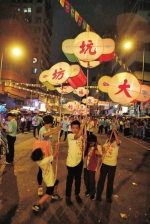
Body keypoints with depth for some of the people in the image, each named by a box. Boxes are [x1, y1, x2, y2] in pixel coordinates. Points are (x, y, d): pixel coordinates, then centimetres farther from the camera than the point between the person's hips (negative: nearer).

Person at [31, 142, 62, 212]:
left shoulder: (38, 160, -17)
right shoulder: (46, 160, -38)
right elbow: (56, 154, -30)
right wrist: (56, 146, -17)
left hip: (47, 177, 8)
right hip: (49, 179, -8)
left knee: (56, 182, 31)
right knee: (49, 193, 9)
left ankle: (55, 195, 50)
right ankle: (37, 205, 10)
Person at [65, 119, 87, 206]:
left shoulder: (81, 136, 3)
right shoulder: (70, 136, -16)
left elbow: (83, 147, 8)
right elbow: (77, 135, -37)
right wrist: (84, 124, -34)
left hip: (79, 161, 5)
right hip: (71, 162, -5)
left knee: (78, 179, 20)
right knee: (70, 180, 10)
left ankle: (77, 195, 39)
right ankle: (68, 197, 29)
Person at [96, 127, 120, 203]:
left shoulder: (116, 143, -13)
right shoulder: (107, 141, 0)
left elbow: (118, 142, -38)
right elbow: (102, 149, 9)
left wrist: (114, 131, -39)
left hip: (112, 165, -3)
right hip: (104, 163, 3)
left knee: (110, 181, 13)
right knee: (101, 179, 12)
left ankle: (109, 196, 34)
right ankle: (98, 195, 30)